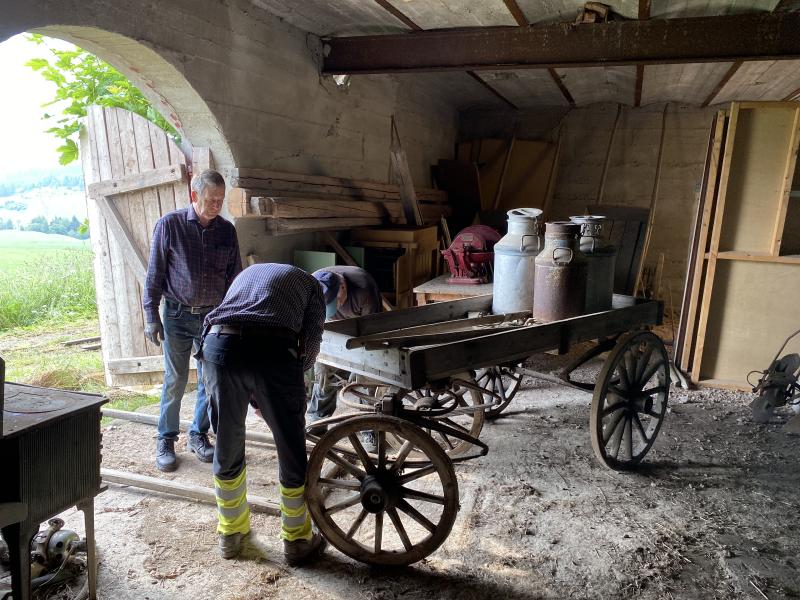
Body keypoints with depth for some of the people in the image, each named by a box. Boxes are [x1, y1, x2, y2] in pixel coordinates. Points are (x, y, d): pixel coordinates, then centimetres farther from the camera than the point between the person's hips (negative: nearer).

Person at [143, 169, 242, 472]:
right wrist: (151, 316, -8)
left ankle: (198, 434, 26)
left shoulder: (227, 230, 1)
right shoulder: (169, 224, -7)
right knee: (175, 381, 4)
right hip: (178, 315, -3)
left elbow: (234, 277, 8)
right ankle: (166, 439, 20)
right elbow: (154, 274, -4)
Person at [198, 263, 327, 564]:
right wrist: (292, 375, 29)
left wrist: (253, 395, 40)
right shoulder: (308, 282, 29)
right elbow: (312, 341, 12)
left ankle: (230, 533, 41)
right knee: (292, 451, 14)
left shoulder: (246, 273, 40)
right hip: (273, 350, -3)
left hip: (218, 344, 4)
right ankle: (297, 541, 30)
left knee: (227, 448, 22)